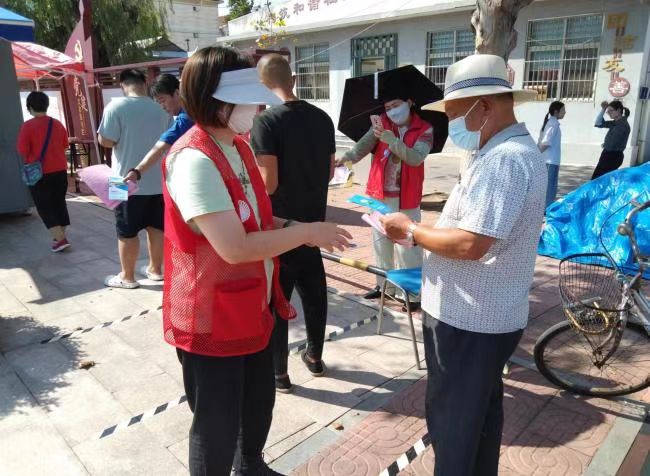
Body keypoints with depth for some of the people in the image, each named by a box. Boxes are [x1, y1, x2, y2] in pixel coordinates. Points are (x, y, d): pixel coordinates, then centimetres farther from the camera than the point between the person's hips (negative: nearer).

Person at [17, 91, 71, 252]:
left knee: (44, 207, 3)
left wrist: (30, 160, 7)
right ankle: (60, 237, 21)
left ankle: (60, 239, -6)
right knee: (59, 203, 15)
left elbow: (22, 150, -12)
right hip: (60, 170, 5)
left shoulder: (28, 126, -12)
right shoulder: (58, 124, 3)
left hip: (39, 173, -5)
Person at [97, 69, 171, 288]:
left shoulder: (116, 106, -11)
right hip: (158, 181, 5)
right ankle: (155, 269, 26)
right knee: (156, 227, 13)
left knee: (127, 231, 6)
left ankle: (127, 277, 16)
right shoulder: (160, 109, 3)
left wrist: (123, 140, 7)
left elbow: (105, 141, -13)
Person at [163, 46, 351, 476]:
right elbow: (235, 247, -30)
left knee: (260, 399, 26)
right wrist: (306, 233, -21)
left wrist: (290, 226, -3)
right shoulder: (194, 161, -25)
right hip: (212, 319, -9)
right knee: (217, 422, 11)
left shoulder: (239, 147, 4)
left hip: (253, 307, 9)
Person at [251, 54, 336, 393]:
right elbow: (330, 172, 9)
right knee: (314, 292, 19)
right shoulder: (322, 118, 2)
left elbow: (268, 184, -21)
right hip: (313, 222, 6)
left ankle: (278, 373, 19)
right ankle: (314, 357, 36)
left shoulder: (266, 121, -17)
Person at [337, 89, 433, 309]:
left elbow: (416, 158, -19)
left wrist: (392, 140, -31)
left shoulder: (425, 130, -3)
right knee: (381, 242, 13)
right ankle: (384, 284, 28)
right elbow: (365, 143, -11)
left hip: (406, 198, -4)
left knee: (406, 246, -4)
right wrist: (348, 156, -31)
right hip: (379, 194, 4)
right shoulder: (382, 124, 5)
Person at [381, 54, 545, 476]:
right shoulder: (515, 151, 12)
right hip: (490, 314, 10)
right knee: (481, 412, 24)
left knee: (451, 420, 8)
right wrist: (423, 231, 4)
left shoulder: (503, 160, -23)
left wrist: (410, 230, -15)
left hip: (466, 319, -10)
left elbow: (470, 244, -30)